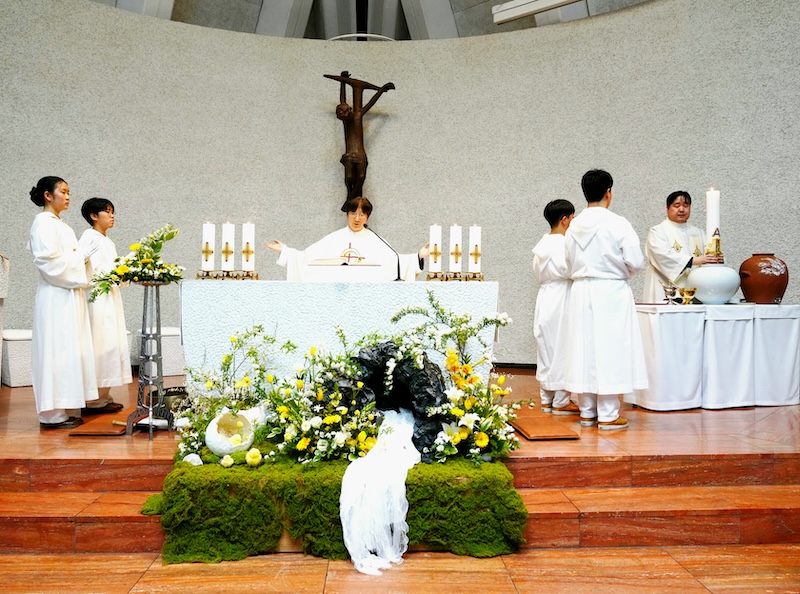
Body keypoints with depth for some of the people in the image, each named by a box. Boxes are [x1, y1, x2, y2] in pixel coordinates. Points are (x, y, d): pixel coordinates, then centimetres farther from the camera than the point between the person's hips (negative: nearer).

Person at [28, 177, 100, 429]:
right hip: (56, 297, -9)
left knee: (69, 351, 9)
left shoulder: (61, 225, 18)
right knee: (57, 351, -6)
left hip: (70, 295, 9)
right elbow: (48, 260, -19)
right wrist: (81, 254, -11)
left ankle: (61, 409, 15)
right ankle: (52, 414, 0)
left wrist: (83, 254, 4)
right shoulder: (43, 222, -9)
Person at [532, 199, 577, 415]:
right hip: (560, 301, -9)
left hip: (545, 298, 9)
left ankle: (546, 399, 20)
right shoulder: (564, 243, -15)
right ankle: (560, 402, 5)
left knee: (546, 348, 12)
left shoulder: (542, 243, 11)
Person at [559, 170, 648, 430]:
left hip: (581, 292, 5)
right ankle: (608, 415, 5)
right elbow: (636, 262, -8)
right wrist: (621, 272, 11)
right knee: (610, 349, 1)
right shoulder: (617, 224, -11)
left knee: (585, 349, 10)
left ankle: (587, 411, 18)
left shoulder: (574, 226, 4)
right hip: (611, 292, -5)